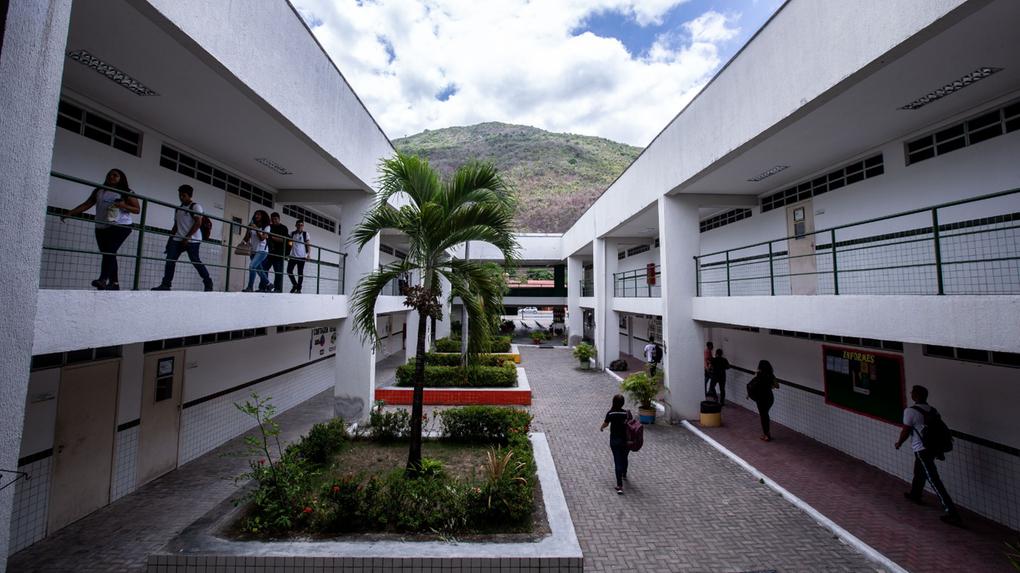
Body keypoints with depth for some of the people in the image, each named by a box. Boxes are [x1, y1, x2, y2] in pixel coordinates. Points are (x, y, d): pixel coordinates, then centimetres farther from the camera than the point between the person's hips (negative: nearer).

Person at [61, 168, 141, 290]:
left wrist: (124, 206, -18)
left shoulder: (126, 192, 2)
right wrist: (70, 213, 6)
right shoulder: (99, 191, 16)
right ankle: (114, 282, 6)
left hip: (120, 226, -6)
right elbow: (86, 204, 14)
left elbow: (137, 209, -1)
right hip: (101, 228, 6)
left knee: (110, 251, -20)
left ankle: (103, 280, -26)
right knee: (108, 254, 4)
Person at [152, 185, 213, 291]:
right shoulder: (178, 209, 20)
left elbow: (198, 223, -13)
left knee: (195, 261, -8)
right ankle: (166, 284, 0)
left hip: (192, 240, -7)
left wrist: (187, 237, -17)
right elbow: (176, 225, 23)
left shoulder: (196, 207, -3)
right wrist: (170, 239, 16)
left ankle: (208, 283, 3)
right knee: (170, 260, -3)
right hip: (178, 239, 7)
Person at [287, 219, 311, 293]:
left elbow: (308, 245, -2)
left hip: (302, 256, -3)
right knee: (289, 271, -3)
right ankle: (295, 284, 15)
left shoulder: (305, 234, 3)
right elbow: (290, 244, 14)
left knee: (300, 273, 0)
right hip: (293, 256, 3)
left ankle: (299, 288, 5)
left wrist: (308, 254, -14)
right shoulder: (292, 234, 10)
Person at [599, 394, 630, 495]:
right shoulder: (626, 413, -13)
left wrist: (601, 428, 23)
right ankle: (624, 474, 50)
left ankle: (619, 486, -1)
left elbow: (605, 424, 1)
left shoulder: (610, 413, -12)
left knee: (617, 461, 3)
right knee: (624, 458, 25)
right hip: (625, 439, 1)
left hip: (614, 440, -1)